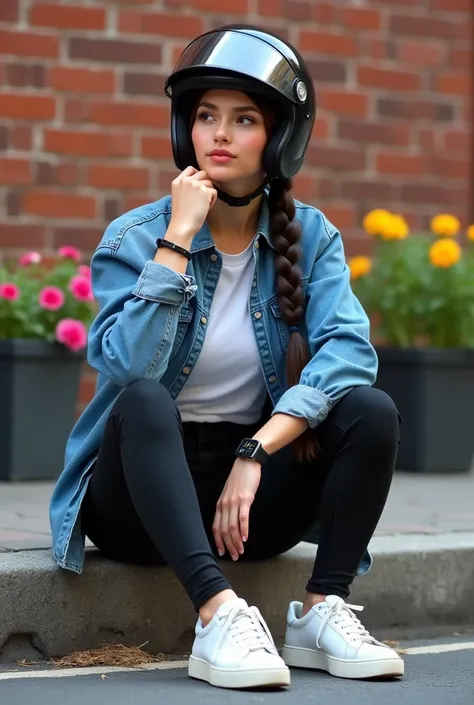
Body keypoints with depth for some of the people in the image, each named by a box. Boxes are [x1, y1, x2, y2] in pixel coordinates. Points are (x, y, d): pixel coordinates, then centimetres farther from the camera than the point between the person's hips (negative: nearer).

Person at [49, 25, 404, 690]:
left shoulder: (311, 236, 0)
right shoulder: (135, 237, -8)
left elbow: (348, 350, -17)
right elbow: (128, 368, -26)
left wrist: (254, 454, -27)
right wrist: (178, 238, -25)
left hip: (251, 489, 3)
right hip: (143, 486, -2)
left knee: (372, 410, -19)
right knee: (143, 401, -34)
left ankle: (322, 610, -21)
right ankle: (219, 614, -43)